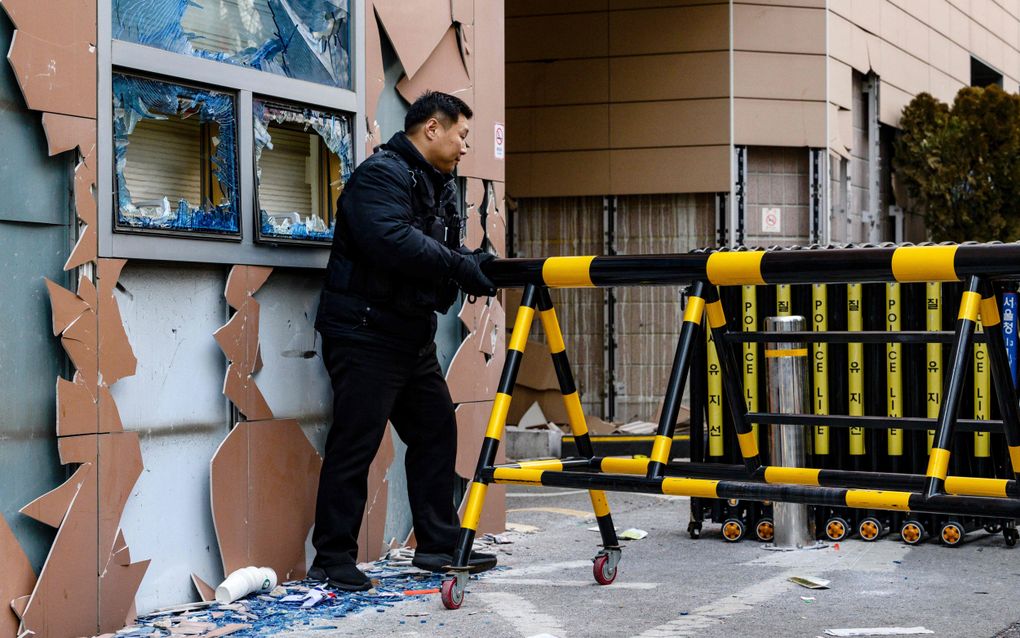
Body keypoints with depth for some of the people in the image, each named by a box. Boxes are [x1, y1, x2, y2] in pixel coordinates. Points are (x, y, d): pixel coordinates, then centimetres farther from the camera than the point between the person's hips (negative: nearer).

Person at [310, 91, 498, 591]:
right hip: (364, 332, -10)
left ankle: (440, 544, 22)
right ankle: (332, 559, 2)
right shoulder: (381, 175, -15)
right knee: (355, 446, -6)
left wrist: (478, 266, -8)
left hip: (413, 335, 10)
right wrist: (460, 267, -27)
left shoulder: (439, 185, 17)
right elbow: (392, 242, -30)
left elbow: (443, 252, 13)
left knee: (436, 432, 12)